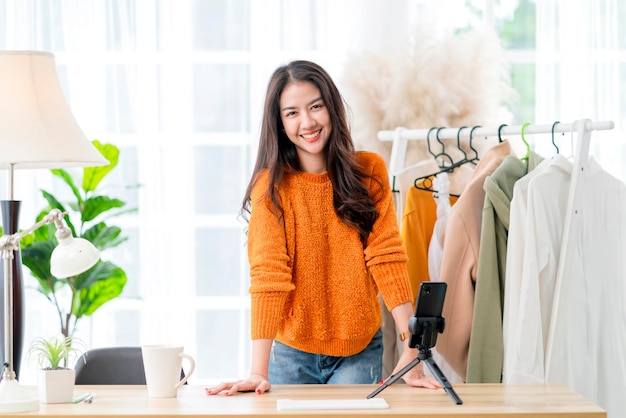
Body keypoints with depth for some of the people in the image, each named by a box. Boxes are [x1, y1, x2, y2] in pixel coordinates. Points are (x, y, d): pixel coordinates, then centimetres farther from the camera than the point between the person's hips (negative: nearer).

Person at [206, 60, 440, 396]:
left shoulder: (369, 172, -3)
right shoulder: (272, 185, -9)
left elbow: (387, 258, -9)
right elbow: (268, 276, -18)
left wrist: (410, 351, -19)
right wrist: (259, 372, -27)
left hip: (360, 351, 1)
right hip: (293, 353, -1)